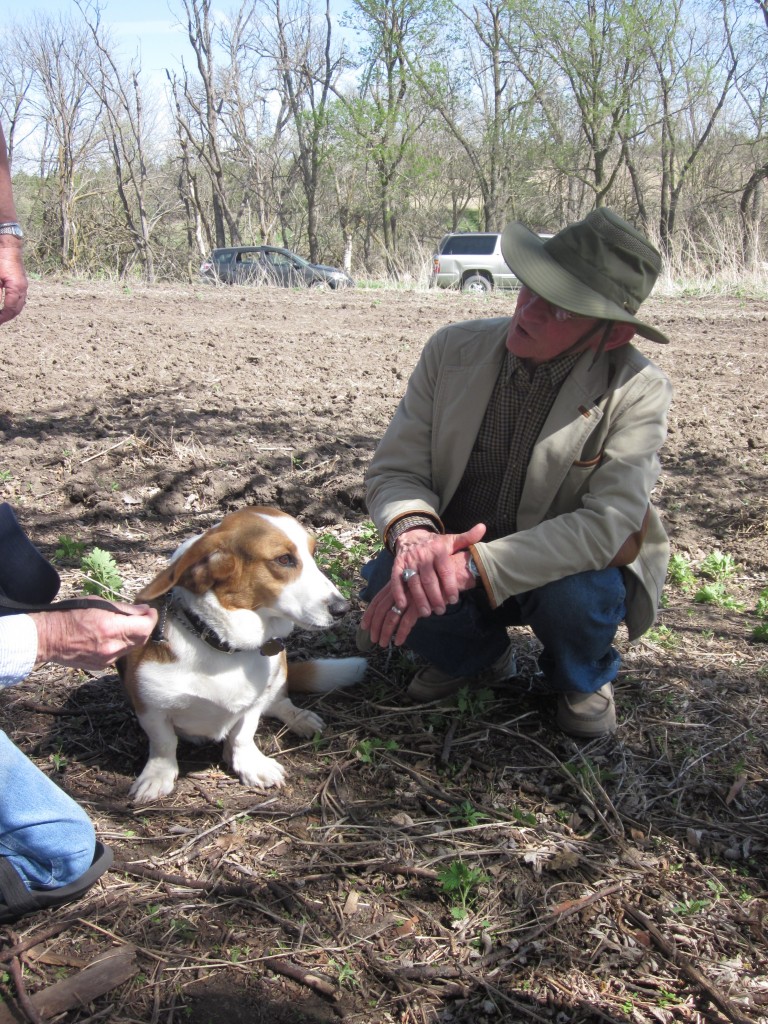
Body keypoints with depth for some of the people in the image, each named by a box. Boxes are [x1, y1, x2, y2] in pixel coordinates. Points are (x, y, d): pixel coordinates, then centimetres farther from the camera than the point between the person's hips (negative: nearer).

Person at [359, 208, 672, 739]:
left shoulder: (638, 390, -20)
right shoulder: (453, 350, -11)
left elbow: (609, 522, -30)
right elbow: (394, 469, -9)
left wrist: (470, 568, -40)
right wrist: (413, 531, -35)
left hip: (570, 569, -2)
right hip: (453, 554, 2)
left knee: (576, 594, -35)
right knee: (387, 582, -28)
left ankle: (583, 680, 5)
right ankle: (477, 655, 9)